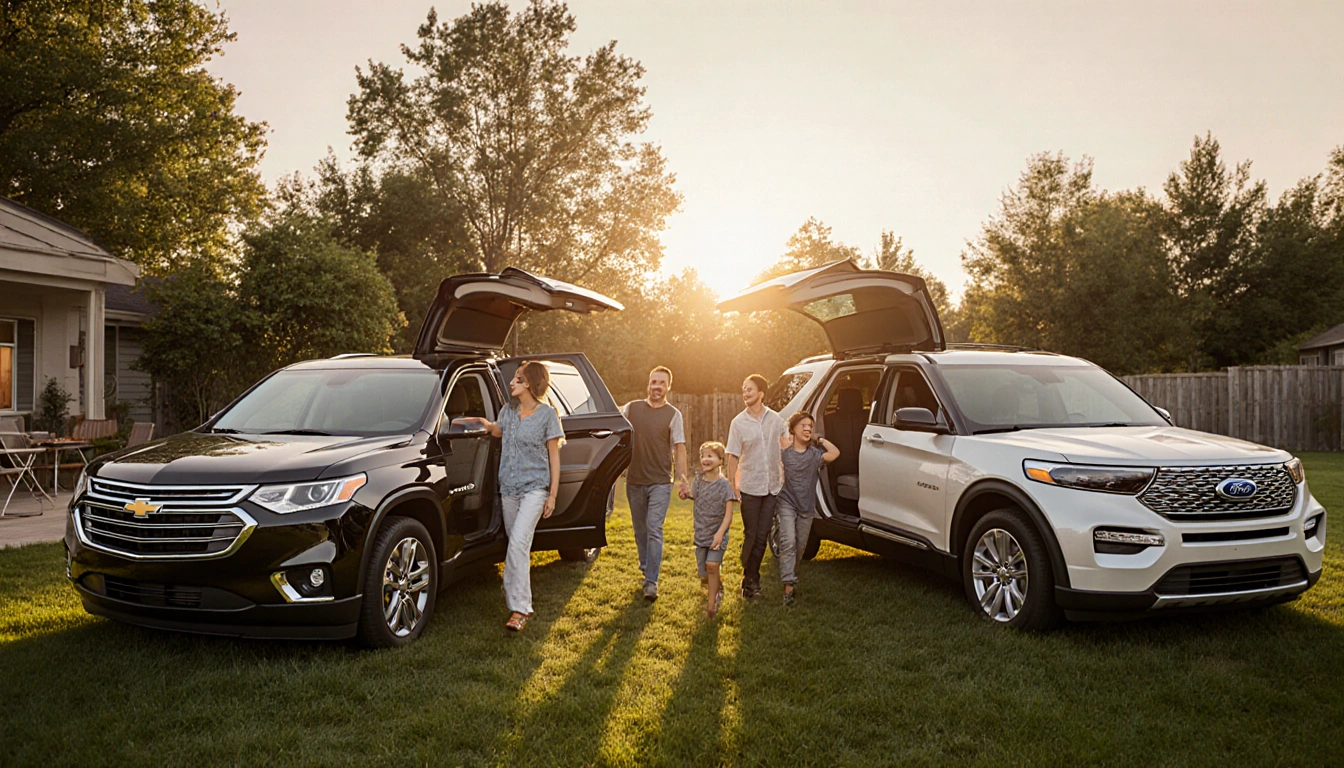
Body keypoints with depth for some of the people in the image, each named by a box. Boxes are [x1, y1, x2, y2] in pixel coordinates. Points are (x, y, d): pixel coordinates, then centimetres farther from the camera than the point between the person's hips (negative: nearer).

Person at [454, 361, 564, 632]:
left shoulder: (547, 414, -6)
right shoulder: (508, 411, 9)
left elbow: (553, 456, -3)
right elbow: (499, 432, 29)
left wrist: (553, 494, -5)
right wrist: (486, 424, 6)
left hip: (535, 487, -6)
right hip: (509, 488, 6)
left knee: (518, 543, -17)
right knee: (517, 545, 10)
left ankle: (519, 609, -17)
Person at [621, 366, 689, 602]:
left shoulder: (673, 414, 1)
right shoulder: (631, 408, 6)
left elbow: (679, 449, -1)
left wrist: (683, 479, -7)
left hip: (660, 482, -3)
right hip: (634, 481, 3)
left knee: (654, 530, -11)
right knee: (640, 530, 14)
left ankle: (651, 582, -10)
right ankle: (646, 569, 31)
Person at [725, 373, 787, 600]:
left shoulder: (775, 419, 2)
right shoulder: (738, 422, -3)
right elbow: (733, 456, -2)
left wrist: (785, 477, 7)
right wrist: (732, 484, -7)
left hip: (772, 486, 2)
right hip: (749, 487, -2)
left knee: (762, 536, 6)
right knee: (751, 535, 4)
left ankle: (751, 579, 19)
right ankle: (750, 579, 18)